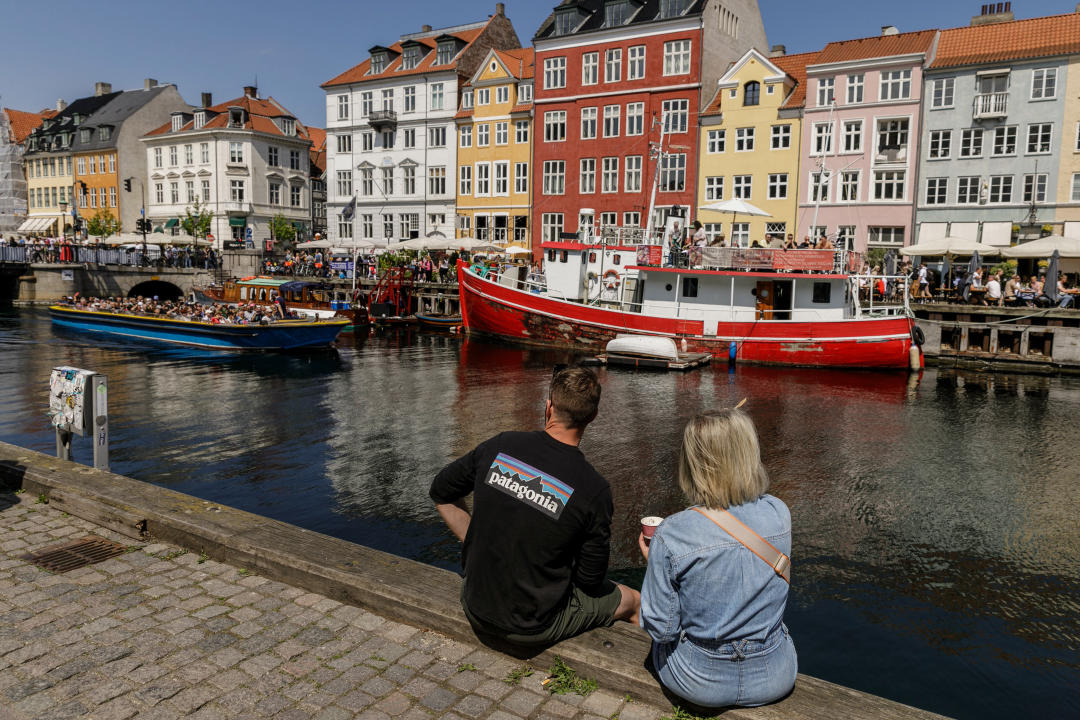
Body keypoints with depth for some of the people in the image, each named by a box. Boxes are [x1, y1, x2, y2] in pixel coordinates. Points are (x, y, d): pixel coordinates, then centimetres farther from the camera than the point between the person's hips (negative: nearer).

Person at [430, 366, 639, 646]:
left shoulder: (499, 446, -10)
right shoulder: (594, 489, -20)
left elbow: (440, 493, 6)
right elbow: (591, 580, -10)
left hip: (476, 611, 4)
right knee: (631, 600, 18)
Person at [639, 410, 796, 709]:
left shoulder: (671, 535, -26)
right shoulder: (779, 514, -14)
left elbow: (661, 628, -16)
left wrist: (653, 562, -2)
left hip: (700, 682, -3)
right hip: (775, 678, 3)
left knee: (665, 641, 31)